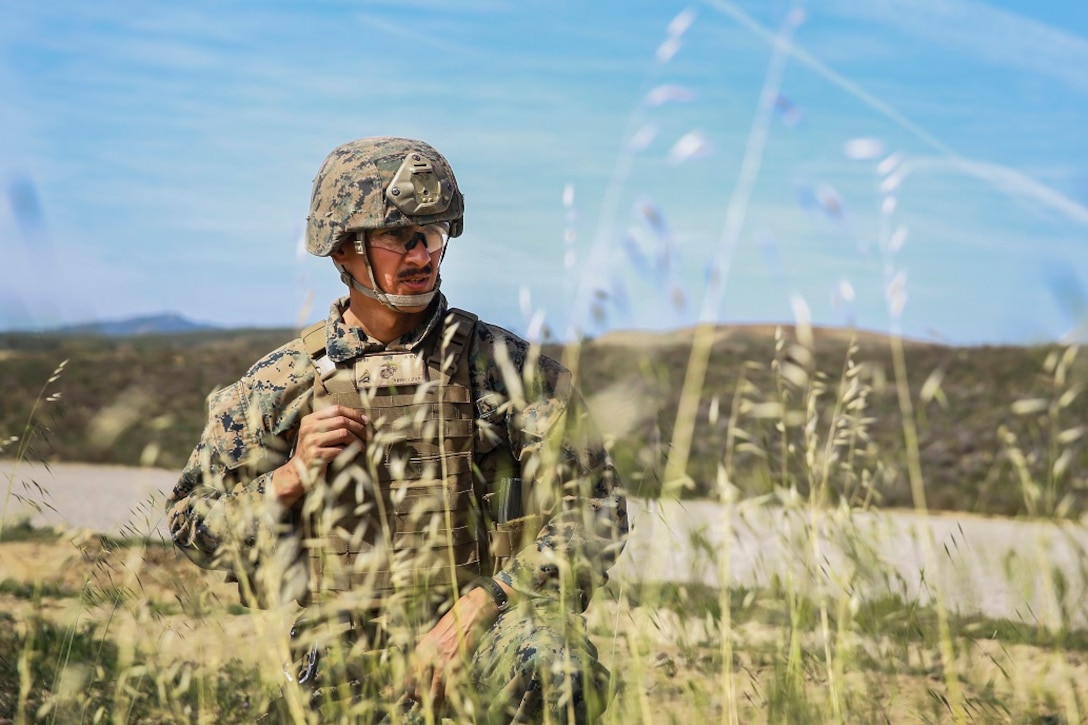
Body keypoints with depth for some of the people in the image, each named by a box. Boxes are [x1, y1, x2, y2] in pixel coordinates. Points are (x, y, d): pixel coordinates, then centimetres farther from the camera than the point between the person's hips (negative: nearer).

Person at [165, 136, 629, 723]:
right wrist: (292, 477, -7)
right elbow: (191, 526, 12)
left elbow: (593, 509, -4)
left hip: (476, 638, -1)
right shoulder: (279, 384, 7)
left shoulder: (507, 366, 2)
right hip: (344, 664, 1)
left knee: (549, 662, -33)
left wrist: (475, 609, -17)